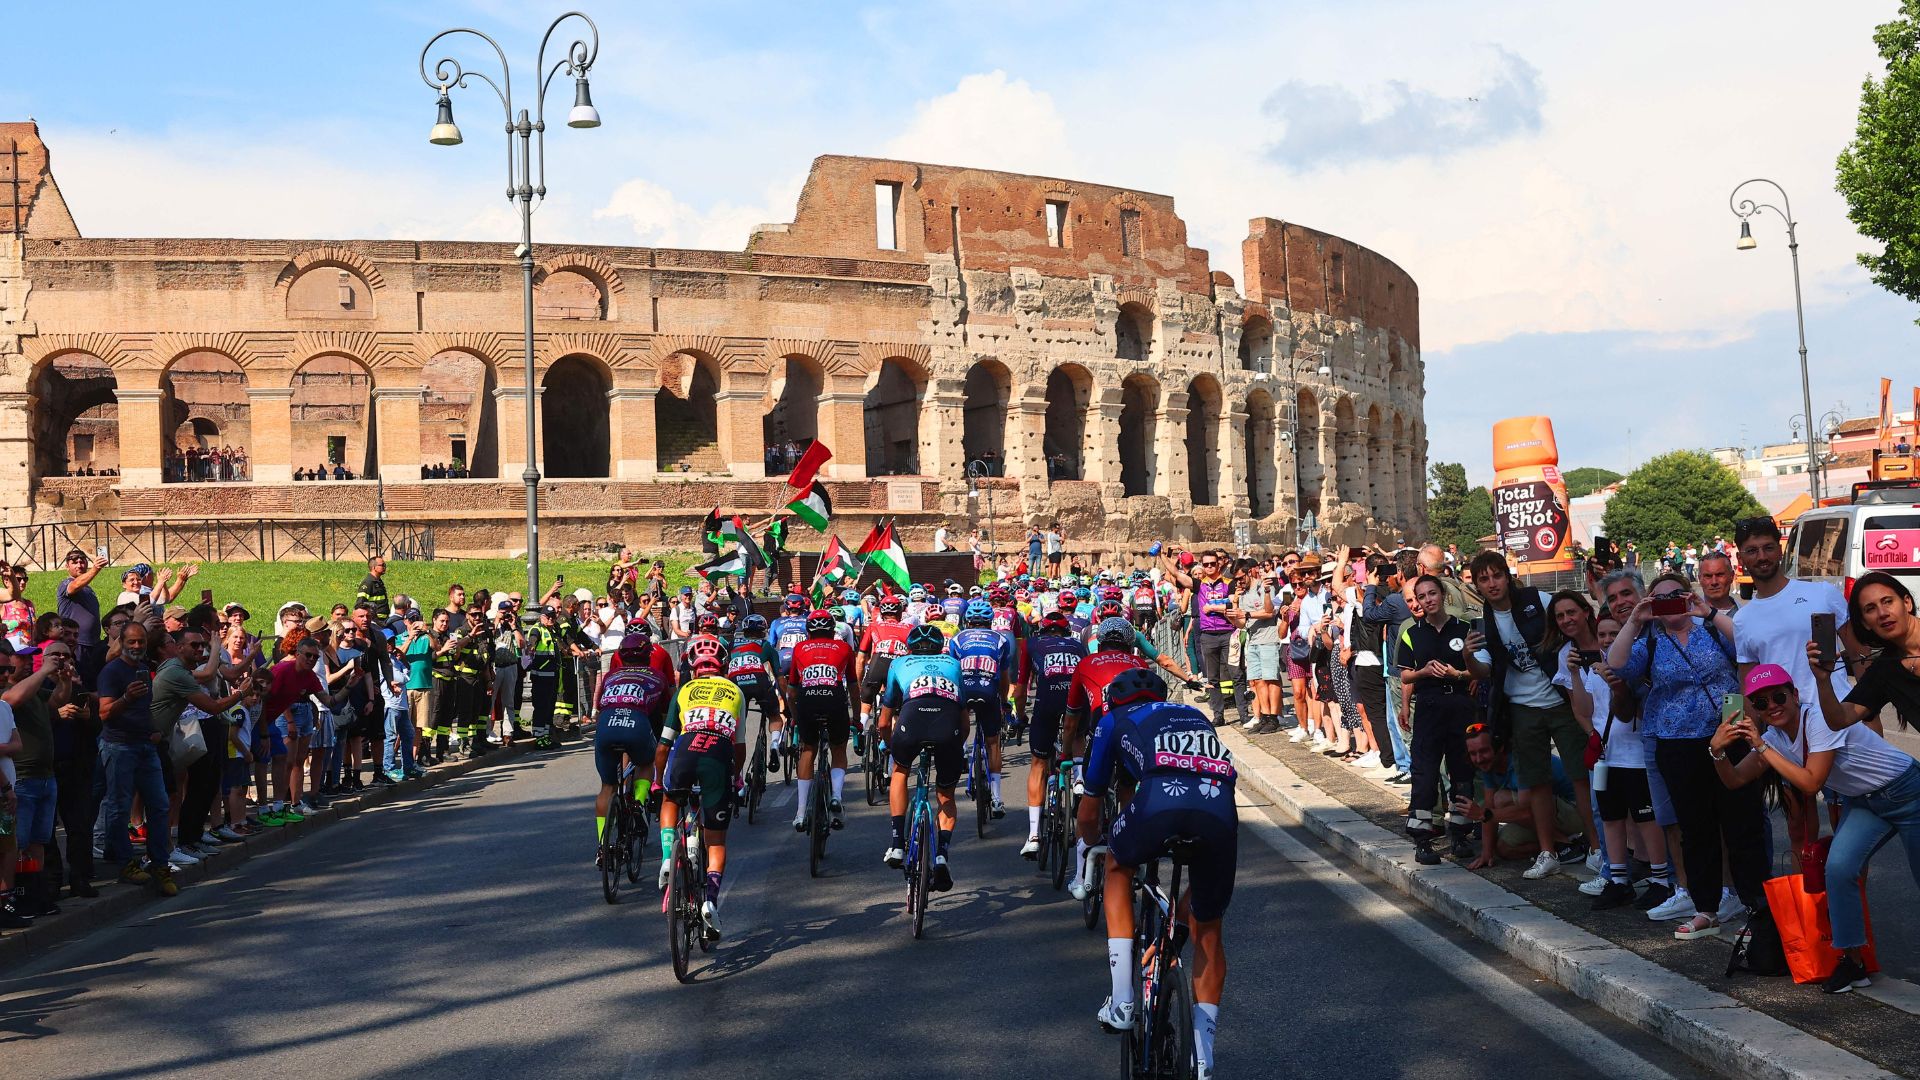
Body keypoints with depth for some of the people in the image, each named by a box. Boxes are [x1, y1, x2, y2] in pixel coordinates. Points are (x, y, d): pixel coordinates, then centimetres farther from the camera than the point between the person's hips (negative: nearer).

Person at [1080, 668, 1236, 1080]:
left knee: (1118, 865, 30)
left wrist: (1090, 848, 59)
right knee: (1207, 929, 22)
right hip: (1221, 810, 3)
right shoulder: (1195, 715, 41)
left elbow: (1090, 808, 38)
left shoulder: (1115, 721, 32)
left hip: (1160, 800, -3)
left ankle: (1122, 1003, 21)